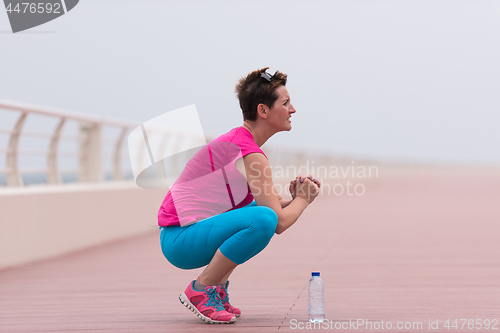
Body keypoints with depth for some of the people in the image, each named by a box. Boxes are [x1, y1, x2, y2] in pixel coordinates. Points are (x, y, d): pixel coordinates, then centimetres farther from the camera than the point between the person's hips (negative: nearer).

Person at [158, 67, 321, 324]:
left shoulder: (237, 140, 14)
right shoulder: (250, 155, -16)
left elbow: (274, 206, 23)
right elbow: (279, 223, -17)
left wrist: (293, 198, 4)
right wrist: (302, 199, 2)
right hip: (180, 241, -10)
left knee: (263, 209, 21)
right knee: (264, 219, -30)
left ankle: (218, 287, 13)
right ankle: (200, 290, -14)